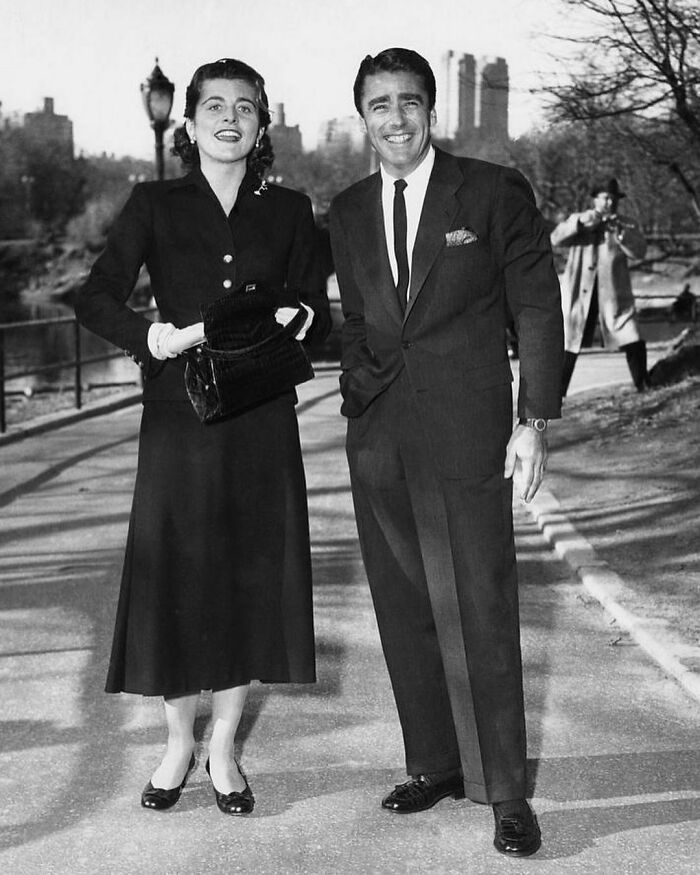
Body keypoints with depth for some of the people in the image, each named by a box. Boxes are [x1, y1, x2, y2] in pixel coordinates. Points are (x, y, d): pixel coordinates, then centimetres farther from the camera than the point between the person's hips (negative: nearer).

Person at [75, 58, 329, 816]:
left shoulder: (288, 211, 9)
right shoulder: (155, 205, 4)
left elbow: (315, 305, 14)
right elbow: (95, 300, -4)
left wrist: (297, 317, -10)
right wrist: (162, 338, -21)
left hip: (261, 420, 2)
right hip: (179, 417, -1)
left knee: (250, 581, 5)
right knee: (175, 578, 2)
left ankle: (223, 748, 21)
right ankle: (177, 744, 22)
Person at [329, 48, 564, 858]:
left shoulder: (496, 192, -1)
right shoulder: (348, 212, 12)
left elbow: (538, 309, 0)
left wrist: (534, 422, -5)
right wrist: (358, 401, 12)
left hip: (467, 434, -4)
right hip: (378, 443, 5)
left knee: (483, 612, -3)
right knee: (404, 611, 9)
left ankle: (505, 790, 8)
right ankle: (434, 764, 23)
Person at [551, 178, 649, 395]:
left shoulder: (626, 224, 10)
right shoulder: (577, 220, 10)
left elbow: (639, 251, -5)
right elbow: (555, 239, -5)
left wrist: (620, 231, -19)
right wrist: (580, 222, -18)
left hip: (614, 294, 0)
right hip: (579, 295, 0)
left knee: (634, 344, -7)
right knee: (568, 345, 1)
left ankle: (644, 388, 7)